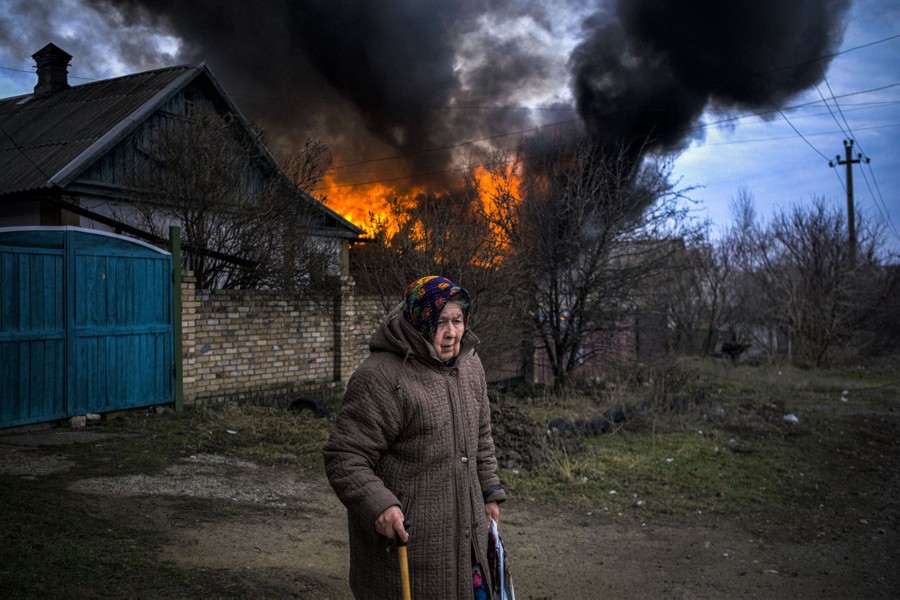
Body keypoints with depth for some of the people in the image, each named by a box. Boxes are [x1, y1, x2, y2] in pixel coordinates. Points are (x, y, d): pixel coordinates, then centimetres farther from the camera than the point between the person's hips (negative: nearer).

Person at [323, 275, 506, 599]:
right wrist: (377, 504, -31)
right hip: (401, 527, -7)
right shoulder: (381, 378, -20)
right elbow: (344, 456, -20)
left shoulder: (469, 365, 6)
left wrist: (489, 492, 18)